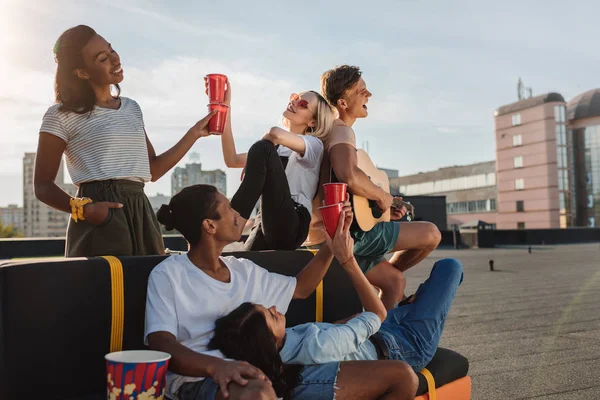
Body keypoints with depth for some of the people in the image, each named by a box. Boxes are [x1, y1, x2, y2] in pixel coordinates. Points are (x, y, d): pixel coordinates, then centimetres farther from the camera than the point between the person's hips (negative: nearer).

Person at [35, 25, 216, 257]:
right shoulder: (61, 116, -2)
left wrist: (195, 133, 12)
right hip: (101, 219, -5)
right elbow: (42, 186, -1)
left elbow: (152, 170, 15)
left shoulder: (131, 108, 16)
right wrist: (83, 209, -19)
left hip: (141, 216, 5)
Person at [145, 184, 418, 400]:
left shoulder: (243, 270, 21)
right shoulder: (168, 274, 3)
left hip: (272, 374, 7)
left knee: (401, 376, -5)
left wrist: (333, 242, 26)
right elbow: (161, 345, -10)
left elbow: (300, 288, 34)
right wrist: (216, 365, -29)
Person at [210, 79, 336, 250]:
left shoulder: (314, 144, 4)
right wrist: (225, 109, 11)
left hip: (291, 227, -5)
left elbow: (276, 133, -18)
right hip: (267, 224, 5)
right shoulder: (276, 147, 26)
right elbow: (232, 160, 14)